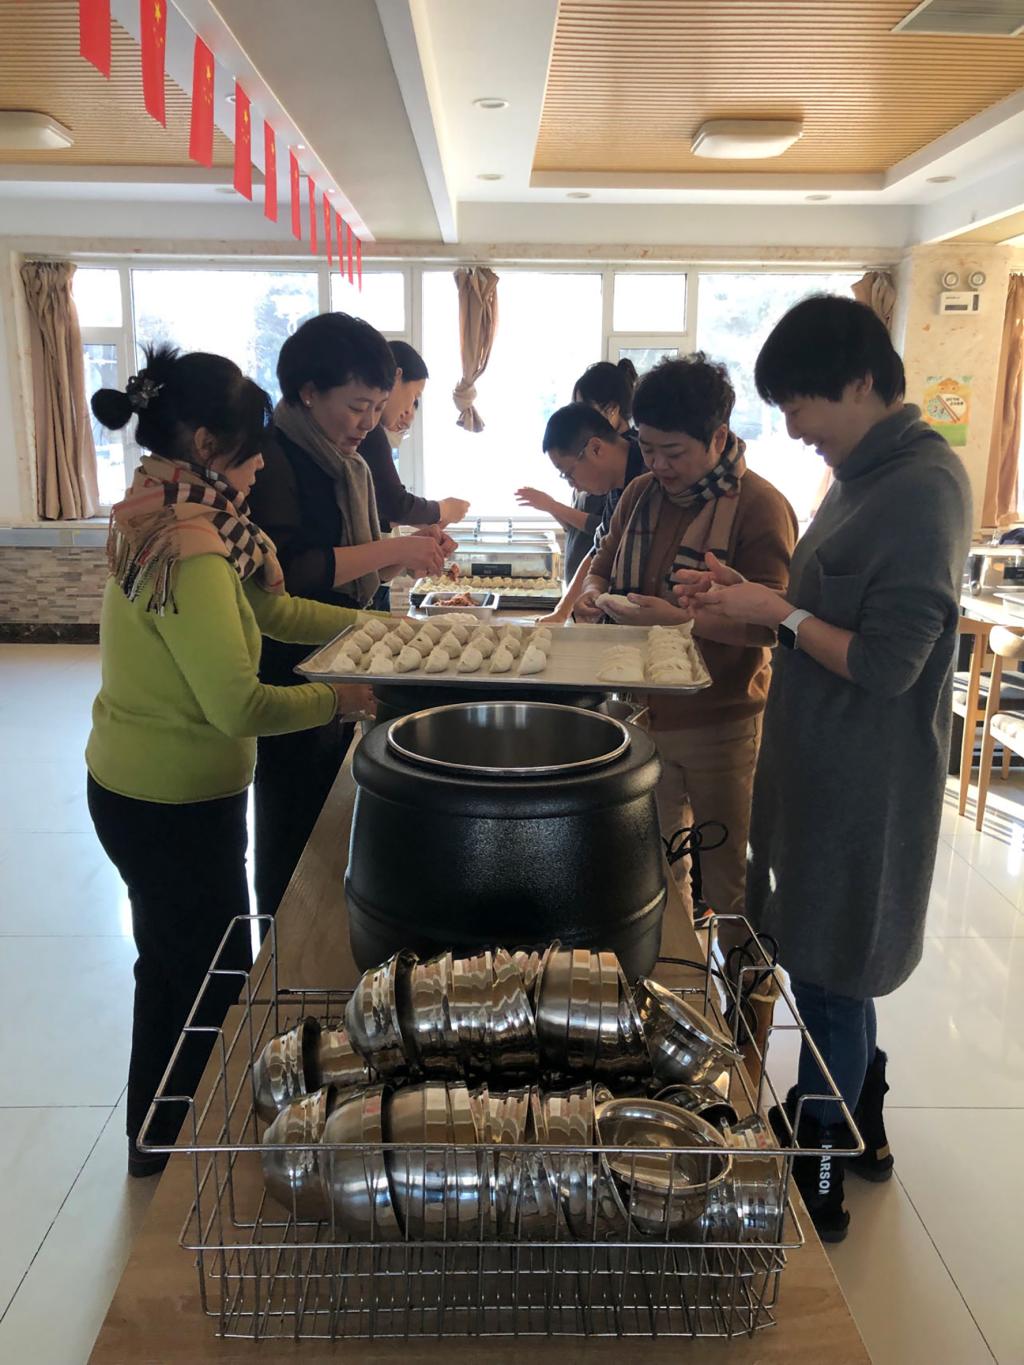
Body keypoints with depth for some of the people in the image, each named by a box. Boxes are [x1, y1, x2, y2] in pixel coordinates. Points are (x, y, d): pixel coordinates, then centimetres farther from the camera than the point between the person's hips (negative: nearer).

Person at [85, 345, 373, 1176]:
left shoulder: (168, 517, 4)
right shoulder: (188, 550, -27)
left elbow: (268, 607, 10)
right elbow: (239, 705, -29)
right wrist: (337, 698, -14)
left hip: (136, 788, 10)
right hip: (173, 804, -10)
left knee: (179, 967, 25)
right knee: (207, 981, 10)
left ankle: (164, 1137, 46)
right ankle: (172, 1144, 33)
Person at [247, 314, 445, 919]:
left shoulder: (344, 462, 12)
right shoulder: (275, 459, -15)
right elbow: (286, 573, -26)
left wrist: (408, 554, -1)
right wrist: (389, 550, -22)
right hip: (288, 678, -9)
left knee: (326, 819, 18)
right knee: (293, 831, 3)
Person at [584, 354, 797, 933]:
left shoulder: (760, 506, -15)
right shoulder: (641, 495, 7)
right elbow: (605, 564, 19)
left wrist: (682, 619, -30)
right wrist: (593, 591, -3)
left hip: (720, 722, -6)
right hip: (644, 711, 7)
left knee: (727, 875, 9)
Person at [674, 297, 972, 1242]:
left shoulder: (923, 486, -20)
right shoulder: (866, 475, 10)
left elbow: (886, 662, -23)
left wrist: (780, 612, -14)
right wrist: (751, 599, 2)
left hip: (863, 785, -9)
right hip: (824, 766, 9)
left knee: (828, 979, 5)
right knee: (832, 968, 21)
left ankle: (814, 1185, 25)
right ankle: (860, 1131, 42)